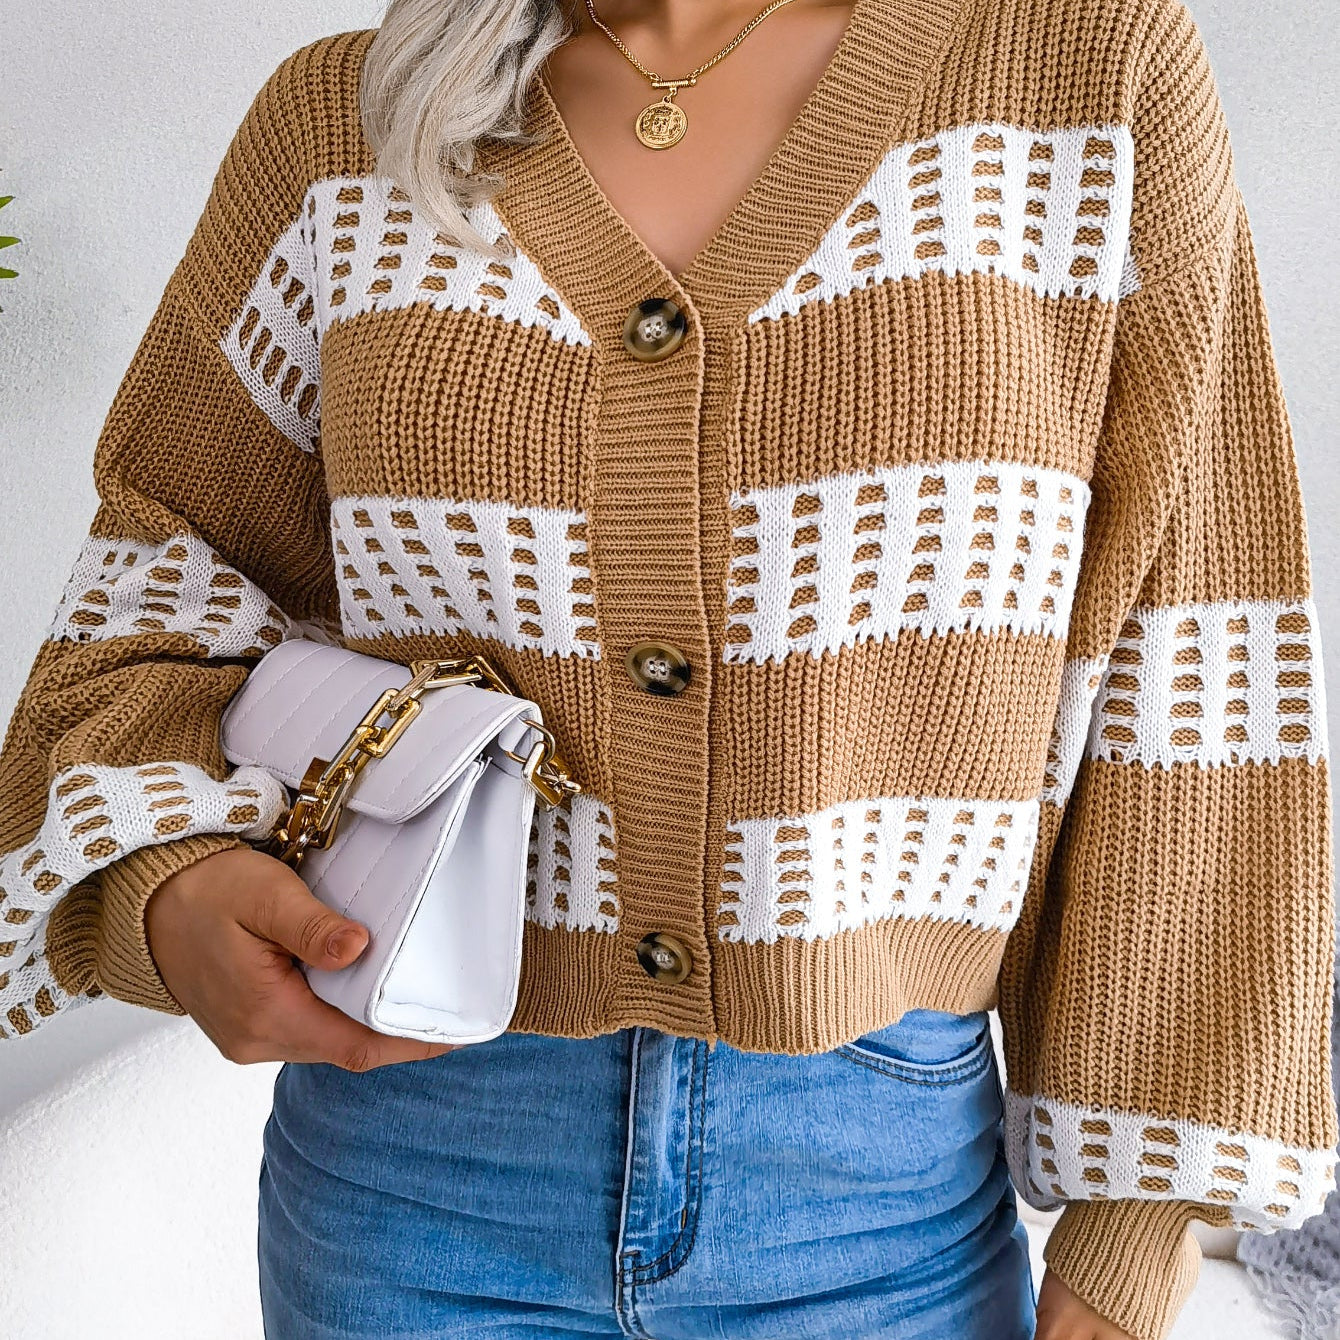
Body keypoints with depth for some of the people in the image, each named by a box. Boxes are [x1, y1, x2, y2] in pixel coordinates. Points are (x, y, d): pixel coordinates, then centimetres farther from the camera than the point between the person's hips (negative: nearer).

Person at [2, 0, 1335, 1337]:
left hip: (883, 1177, 0)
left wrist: (1137, 1232, -4)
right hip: (408, 1162, 2)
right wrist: (168, 885, -12)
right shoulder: (347, 127, 1)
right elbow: (175, 557, 9)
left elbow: (1181, 680, -5)